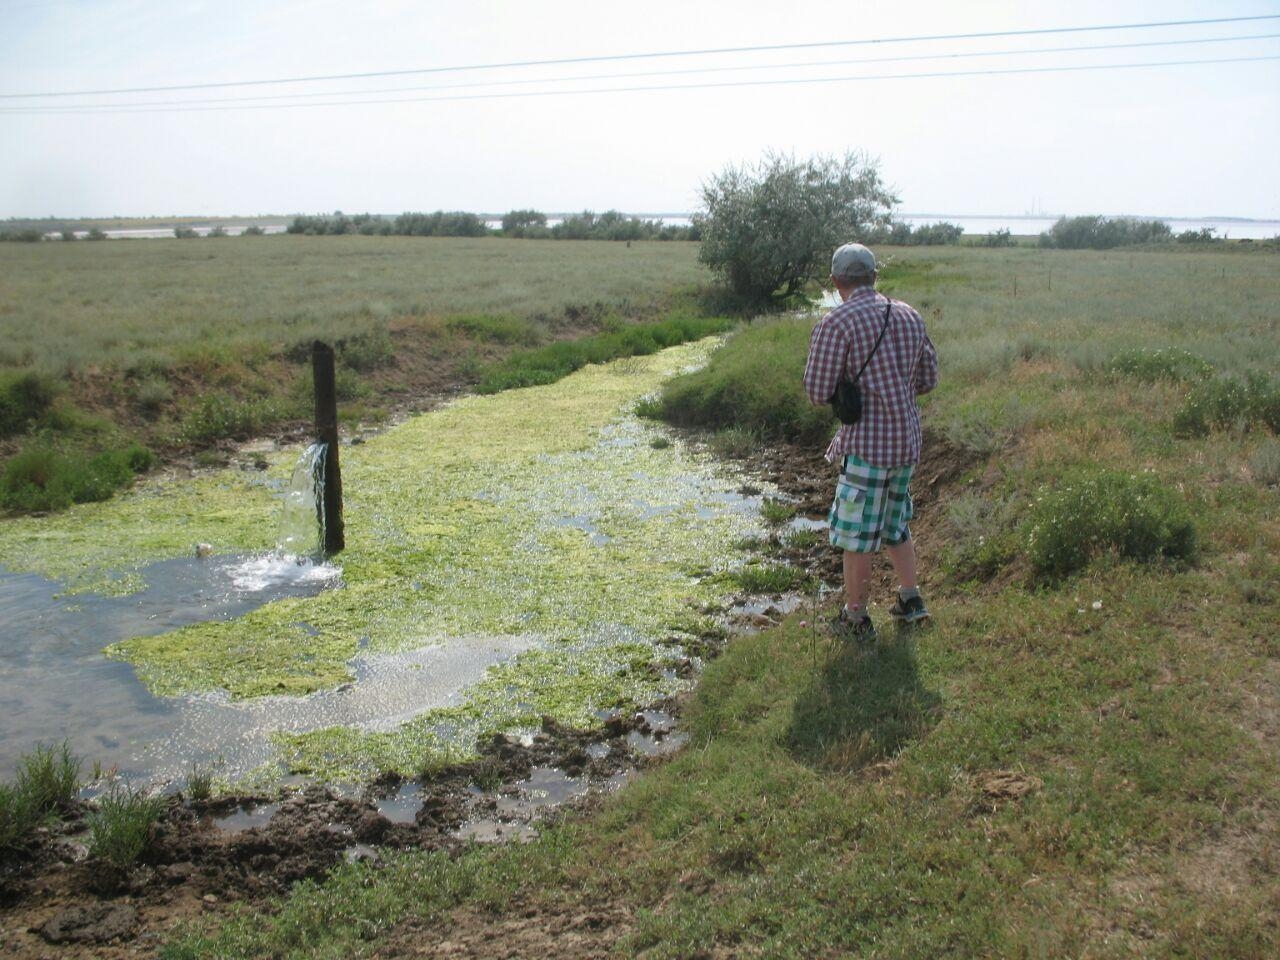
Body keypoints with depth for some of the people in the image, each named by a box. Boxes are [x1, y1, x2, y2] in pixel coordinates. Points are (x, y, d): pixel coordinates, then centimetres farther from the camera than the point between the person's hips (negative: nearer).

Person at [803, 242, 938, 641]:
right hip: (907, 439, 7)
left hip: (867, 441, -7)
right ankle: (910, 598, 29)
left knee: (856, 535, 5)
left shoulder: (835, 323, -13)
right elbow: (927, 379, 14)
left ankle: (855, 618, 15)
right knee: (894, 522, 24)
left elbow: (818, 393, -12)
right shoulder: (909, 316, 7)